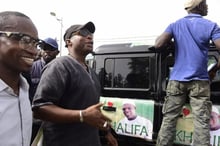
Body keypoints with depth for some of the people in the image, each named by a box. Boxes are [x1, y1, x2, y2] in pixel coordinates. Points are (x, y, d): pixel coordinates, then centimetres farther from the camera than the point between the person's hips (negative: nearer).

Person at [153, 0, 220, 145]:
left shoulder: (175, 25, 5)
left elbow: (158, 45, -8)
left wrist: (170, 41, 12)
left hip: (177, 80, 3)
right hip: (199, 81, -2)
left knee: (169, 119, 8)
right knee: (202, 121, -1)